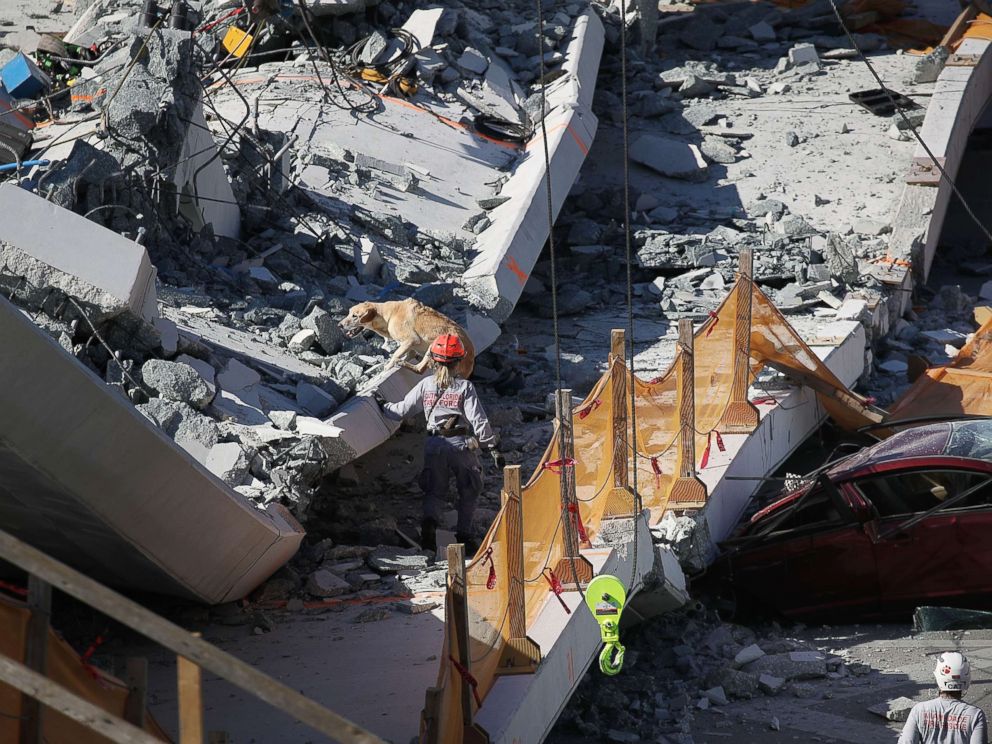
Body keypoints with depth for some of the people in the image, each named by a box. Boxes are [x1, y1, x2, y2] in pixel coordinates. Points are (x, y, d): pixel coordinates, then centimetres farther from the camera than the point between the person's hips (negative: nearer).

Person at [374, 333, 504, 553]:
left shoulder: (425, 385, 2)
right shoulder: (464, 387, -5)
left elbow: (401, 411, 9)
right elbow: (478, 420, -9)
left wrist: (384, 406, 29)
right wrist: (492, 446, -4)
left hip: (434, 447, 2)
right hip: (461, 445, -2)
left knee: (434, 491, 11)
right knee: (468, 492, 15)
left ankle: (430, 521, -17)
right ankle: (464, 535, 11)